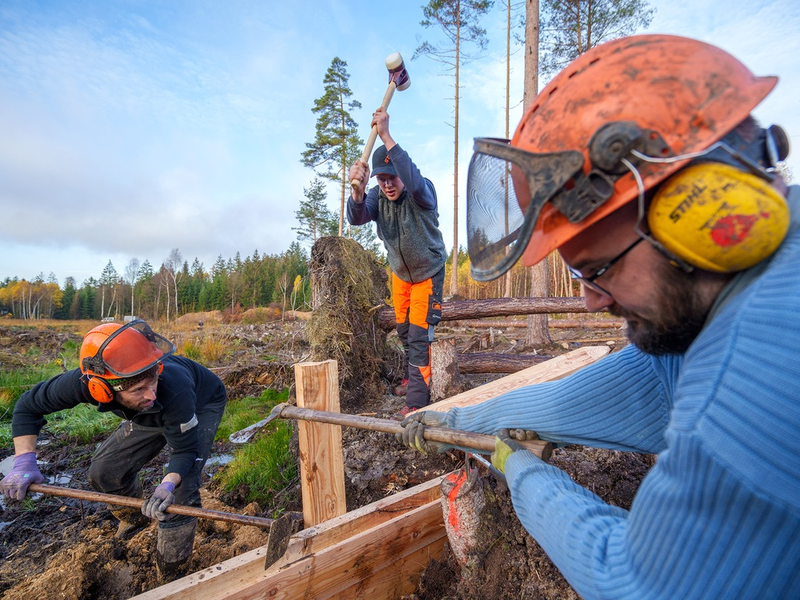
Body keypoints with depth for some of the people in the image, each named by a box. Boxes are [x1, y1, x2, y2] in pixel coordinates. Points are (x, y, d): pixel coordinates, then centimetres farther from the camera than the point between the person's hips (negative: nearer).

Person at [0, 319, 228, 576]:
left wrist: (167, 485, -50)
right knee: (104, 471, 3)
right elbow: (28, 405, -12)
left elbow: (186, 450, -32)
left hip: (203, 406, -5)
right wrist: (24, 462, -19)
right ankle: (136, 517, 35)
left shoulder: (174, 389, -46)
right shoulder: (83, 383, -33)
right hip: (153, 415, 5)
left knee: (181, 486, -17)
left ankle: (171, 573, 7)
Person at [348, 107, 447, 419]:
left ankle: (416, 401, -3)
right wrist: (357, 190, -52)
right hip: (400, 273, 6)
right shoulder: (377, 196, -14)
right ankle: (411, 378, 42)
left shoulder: (422, 191, -27)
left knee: (419, 335, -11)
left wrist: (386, 136, -54)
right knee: (404, 330, 19)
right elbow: (356, 218, -32)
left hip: (428, 273, -6)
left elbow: (414, 180, -51)